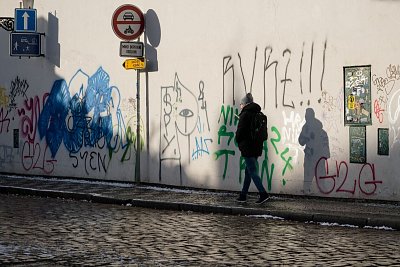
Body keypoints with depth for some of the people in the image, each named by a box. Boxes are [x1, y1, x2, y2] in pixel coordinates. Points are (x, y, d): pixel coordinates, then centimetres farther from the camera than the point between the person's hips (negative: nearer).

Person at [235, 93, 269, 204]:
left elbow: (240, 132, -12)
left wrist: (239, 142, 6)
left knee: (252, 171, -6)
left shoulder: (245, 114, -12)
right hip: (257, 147, 8)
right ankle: (243, 195, 20)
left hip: (247, 147, -8)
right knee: (248, 171, 14)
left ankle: (263, 193, -16)